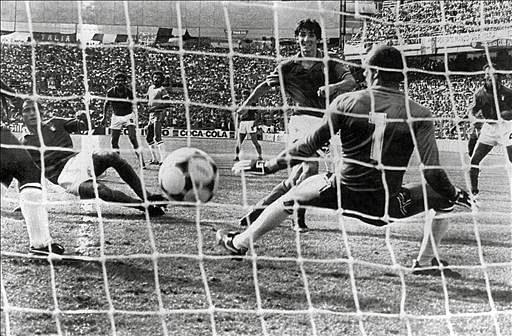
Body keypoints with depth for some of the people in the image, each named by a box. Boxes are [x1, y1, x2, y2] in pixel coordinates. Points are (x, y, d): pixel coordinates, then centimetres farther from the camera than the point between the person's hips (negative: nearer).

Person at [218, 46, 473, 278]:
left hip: (341, 196, 1)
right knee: (442, 197, 22)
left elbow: (308, 148, -1)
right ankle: (425, 262, 20)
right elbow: (432, 173, -7)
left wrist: (266, 167, 9)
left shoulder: (346, 102, -3)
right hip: (386, 208, 0)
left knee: (294, 193, 26)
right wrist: (455, 194, 13)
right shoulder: (419, 115, -4)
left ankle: (239, 244, 32)